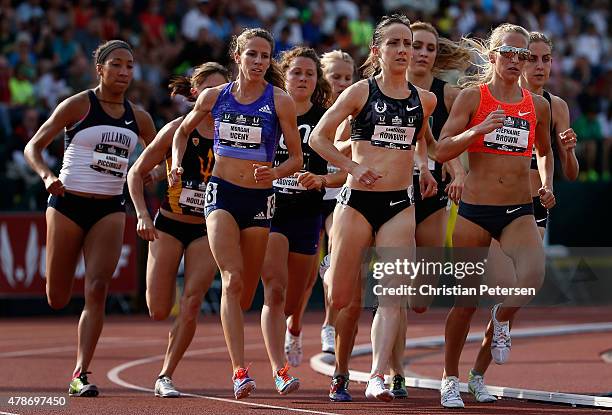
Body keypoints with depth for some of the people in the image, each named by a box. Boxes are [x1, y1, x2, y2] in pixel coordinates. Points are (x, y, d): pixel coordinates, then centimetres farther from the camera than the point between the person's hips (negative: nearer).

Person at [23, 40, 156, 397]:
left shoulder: (138, 118, 7)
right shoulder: (78, 106, -6)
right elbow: (33, 147, -3)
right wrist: (47, 176, -22)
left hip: (110, 209, 2)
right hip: (68, 204, -2)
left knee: (97, 290, -14)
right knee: (57, 300, 3)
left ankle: (80, 376, -14)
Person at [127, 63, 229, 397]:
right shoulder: (178, 130, -7)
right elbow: (136, 173, -1)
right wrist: (143, 214, -11)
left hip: (207, 230, 1)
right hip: (169, 225, -1)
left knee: (192, 303, -12)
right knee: (158, 312, -5)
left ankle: (165, 377, -2)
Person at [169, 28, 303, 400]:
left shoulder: (280, 101, -3)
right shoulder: (214, 97, 4)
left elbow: (297, 158, 0)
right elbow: (183, 131, 22)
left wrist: (274, 173, -19)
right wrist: (177, 165, 5)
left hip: (259, 198, 0)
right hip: (222, 194, 0)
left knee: (246, 292, 6)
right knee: (232, 279, -19)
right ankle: (240, 372, -26)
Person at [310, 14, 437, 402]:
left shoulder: (425, 100, 9)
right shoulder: (360, 92, 0)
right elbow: (318, 138, 2)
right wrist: (354, 167, -8)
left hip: (400, 206, 2)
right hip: (358, 200, -2)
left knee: (392, 294, -13)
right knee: (341, 298, 1)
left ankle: (378, 376, -18)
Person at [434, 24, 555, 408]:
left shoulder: (538, 105, 7)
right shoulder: (473, 96, -2)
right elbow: (442, 151, -7)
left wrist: (547, 185, 8)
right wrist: (477, 131, -21)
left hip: (519, 211, 2)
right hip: (475, 210, -2)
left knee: (533, 275, -27)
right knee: (467, 298, 4)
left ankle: (501, 322, 6)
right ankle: (451, 379, 22)